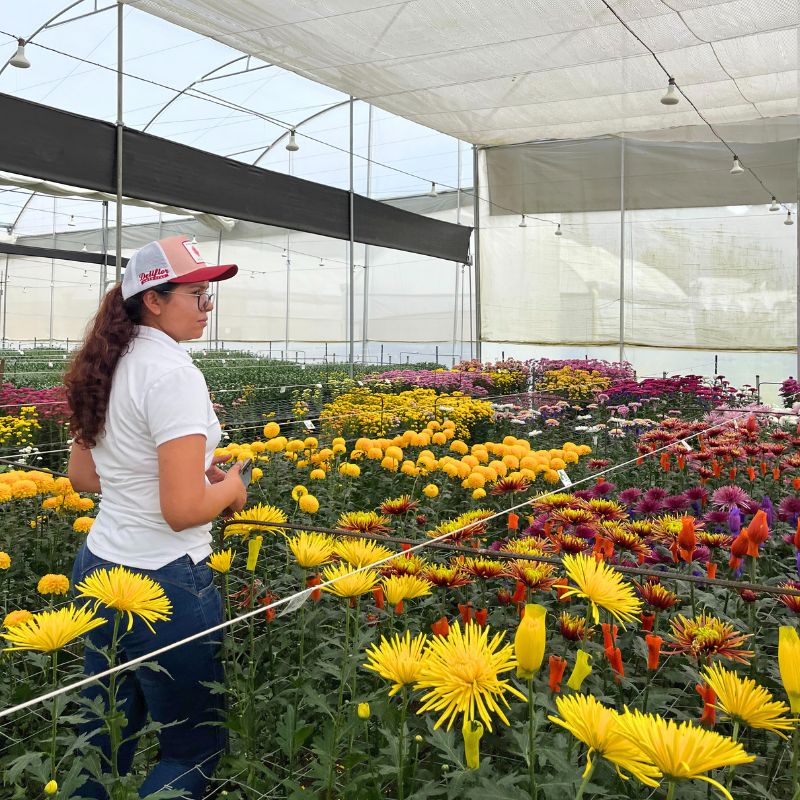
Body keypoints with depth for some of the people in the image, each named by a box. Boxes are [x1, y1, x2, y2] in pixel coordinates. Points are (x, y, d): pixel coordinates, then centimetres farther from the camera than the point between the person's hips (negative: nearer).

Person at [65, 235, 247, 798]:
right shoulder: (172, 372, -20)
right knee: (196, 750, 10)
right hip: (164, 582, -9)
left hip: (100, 566, 9)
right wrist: (228, 487, -5)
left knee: (103, 743, 22)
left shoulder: (110, 366, 6)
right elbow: (182, 511, -25)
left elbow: (82, 476, 15)